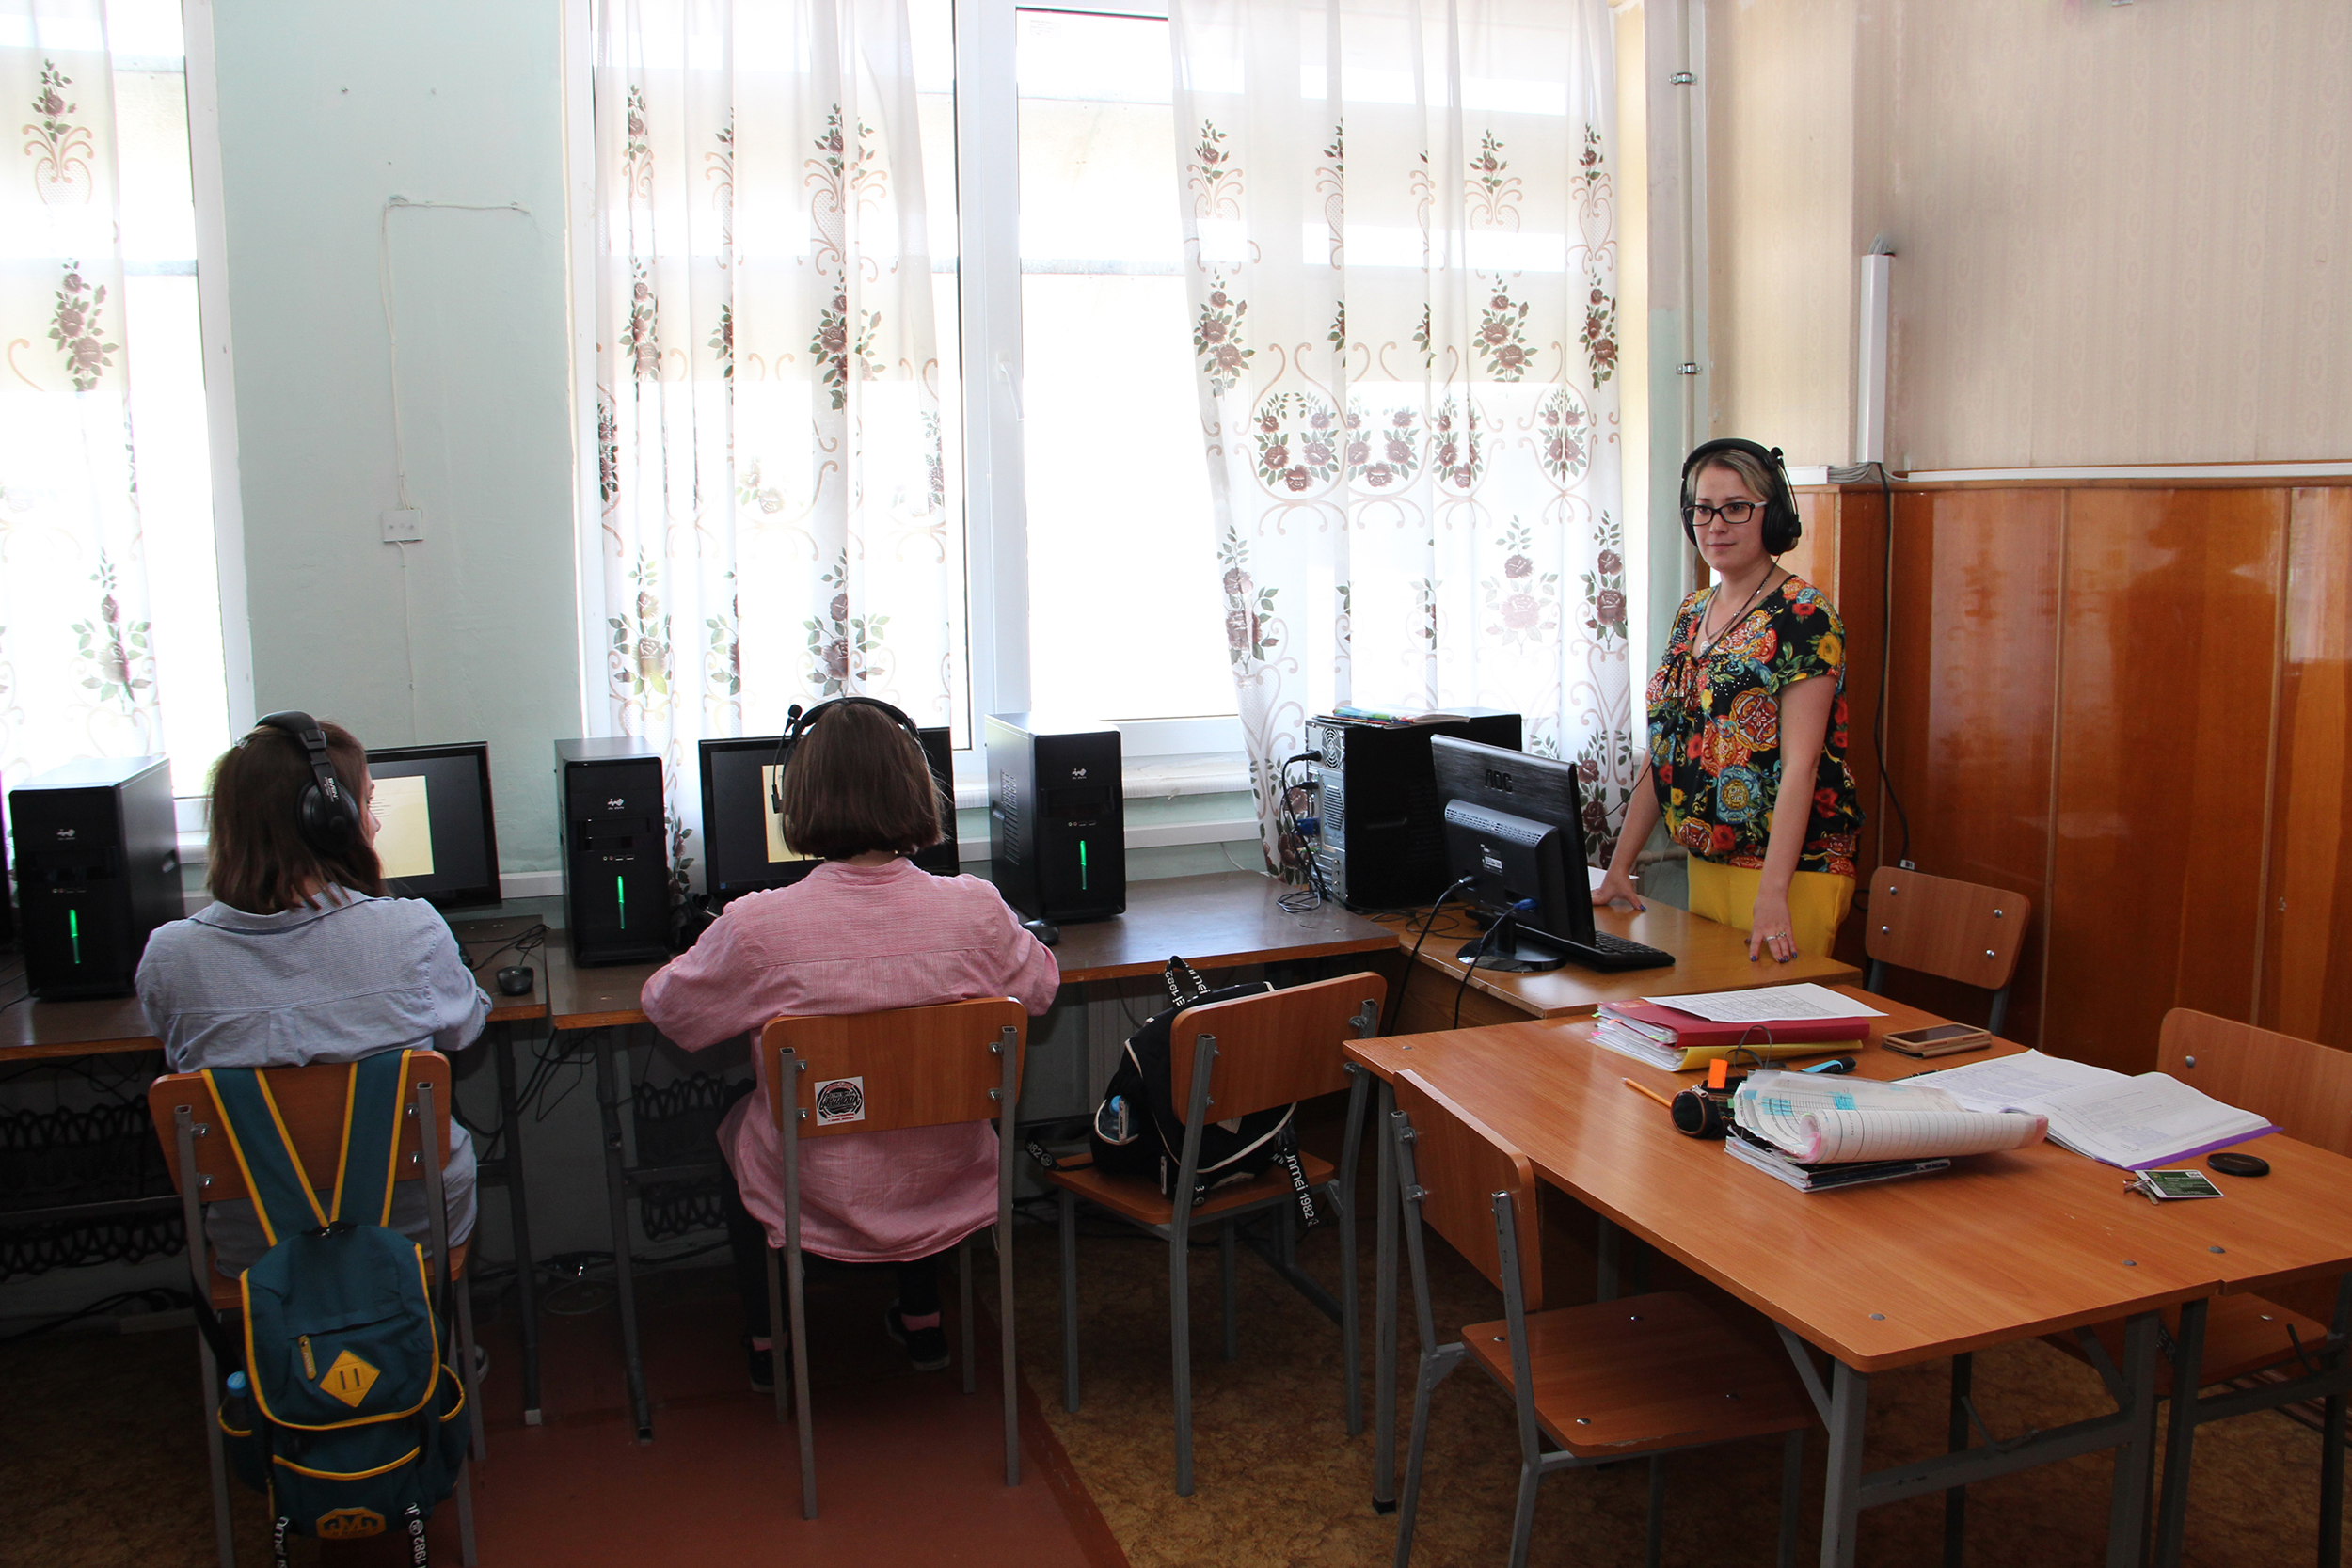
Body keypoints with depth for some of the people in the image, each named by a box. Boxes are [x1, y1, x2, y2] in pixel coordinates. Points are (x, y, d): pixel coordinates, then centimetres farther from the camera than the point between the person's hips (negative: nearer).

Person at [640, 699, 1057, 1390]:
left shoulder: (756, 926, -24)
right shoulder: (975, 907, -18)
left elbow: (665, 1005, -4)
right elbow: (1039, 988, 3)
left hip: (814, 1195, -1)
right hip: (944, 1185, 2)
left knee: (739, 1127, 32)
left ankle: (767, 1340, 43)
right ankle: (921, 1320, 45)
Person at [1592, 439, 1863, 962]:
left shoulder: (1802, 615, -11)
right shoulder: (1691, 612, 11)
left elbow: (1801, 762, -19)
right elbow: (1662, 752, 12)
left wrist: (1772, 894, -27)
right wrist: (1619, 868, 8)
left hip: (1790, 867, -7)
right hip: (1706, 861, 7)